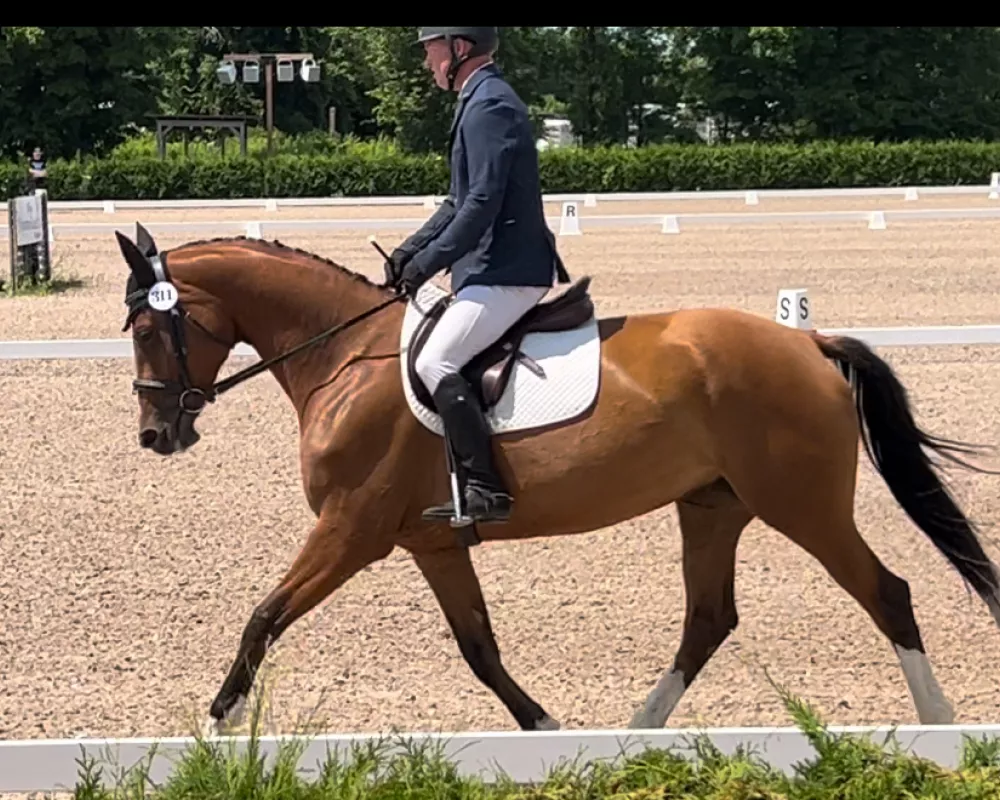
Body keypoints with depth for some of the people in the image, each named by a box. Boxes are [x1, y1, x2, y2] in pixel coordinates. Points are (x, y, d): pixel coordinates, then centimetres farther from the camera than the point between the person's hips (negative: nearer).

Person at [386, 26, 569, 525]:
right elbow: (461, 202, 23)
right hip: (495, 268, 11)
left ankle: (487, 489, -22)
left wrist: (426, 263, -19)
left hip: (506, 273, -11)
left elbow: (482, 204, -22)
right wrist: (410, 251, 13)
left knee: (434, 364, -21)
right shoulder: (482, 101, 19)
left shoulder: (489, 106, -14)